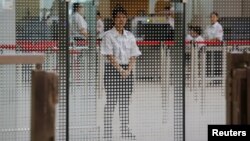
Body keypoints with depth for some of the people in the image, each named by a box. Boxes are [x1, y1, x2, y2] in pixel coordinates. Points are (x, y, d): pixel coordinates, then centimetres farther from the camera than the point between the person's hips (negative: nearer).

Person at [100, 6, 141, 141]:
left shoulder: (130, 36, 9)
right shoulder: (108, 35, -5)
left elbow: (133, 56, 7)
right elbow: (110, 56, -11)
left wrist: (128, 70, -8)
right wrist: (120, 70, -17)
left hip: (127, 70, 5)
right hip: (112, 69, -5)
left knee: (125, 102, 7)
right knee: (111, 101, -3)